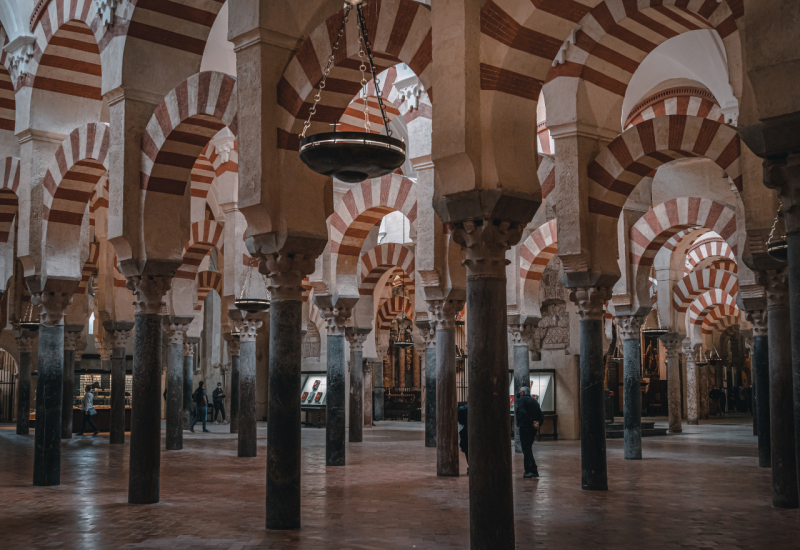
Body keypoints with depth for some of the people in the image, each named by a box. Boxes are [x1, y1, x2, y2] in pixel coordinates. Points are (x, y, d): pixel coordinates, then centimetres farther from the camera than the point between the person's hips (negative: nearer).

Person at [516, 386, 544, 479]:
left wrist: (532, 422, -20)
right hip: (533, 429, 8)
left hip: (525, 427, -8)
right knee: (528, 449, 15)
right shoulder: (534, 401, 19)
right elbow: (542, 416, 13)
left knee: (526, 449, -8)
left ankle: (533, 470, -16)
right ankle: (528, 470, 15)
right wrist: (538, 423, -1)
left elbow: (522, 412, -22)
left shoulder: (522, 400, -5)